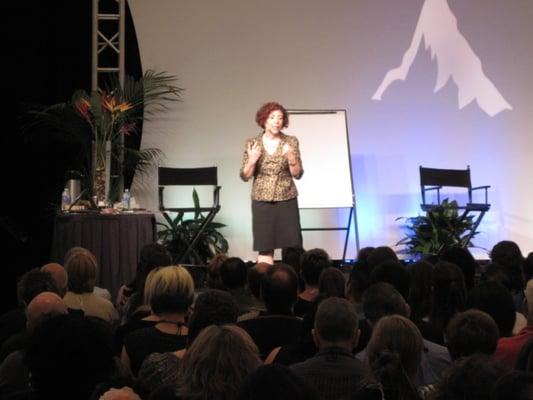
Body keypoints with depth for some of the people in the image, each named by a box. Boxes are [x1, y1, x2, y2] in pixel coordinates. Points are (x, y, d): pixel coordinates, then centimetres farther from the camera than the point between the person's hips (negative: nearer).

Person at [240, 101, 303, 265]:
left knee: (292, 246, -3)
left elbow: (297, 174, -1)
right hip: (262, 201, 0)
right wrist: (252, 161, -17)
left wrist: (291, 158, -19)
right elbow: (245, 176, 1)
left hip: (287, 200, 0)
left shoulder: (291, 142, 0)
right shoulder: (252, 143, 1)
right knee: (265, 248, -1)